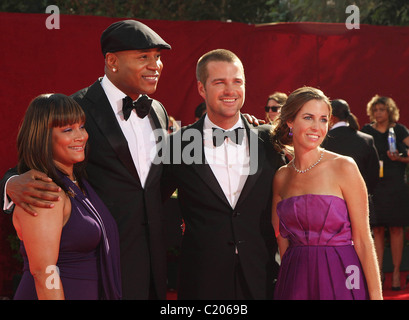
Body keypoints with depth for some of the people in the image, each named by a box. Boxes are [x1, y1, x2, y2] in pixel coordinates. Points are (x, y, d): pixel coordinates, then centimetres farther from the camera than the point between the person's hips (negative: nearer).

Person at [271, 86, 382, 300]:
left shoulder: (344, 167, -7)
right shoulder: (281, 177, 7)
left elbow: (362, 240, -8)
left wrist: (376, 295, -11)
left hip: (340, 281, -4)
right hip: (296, 282, 4)